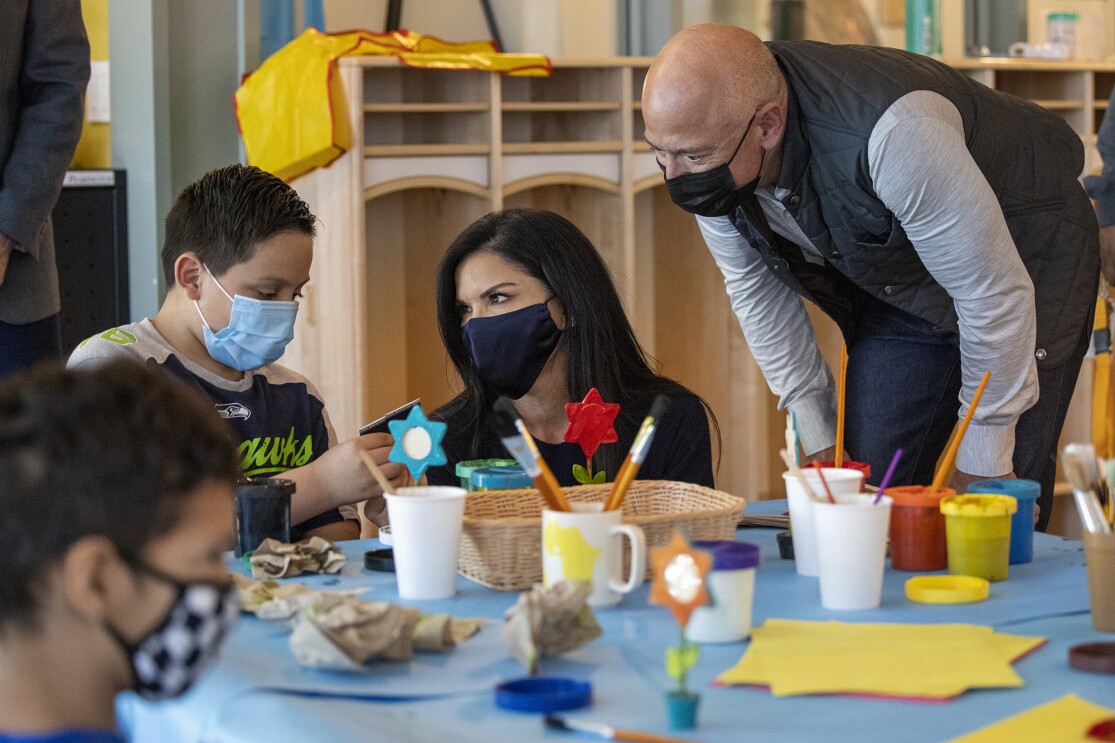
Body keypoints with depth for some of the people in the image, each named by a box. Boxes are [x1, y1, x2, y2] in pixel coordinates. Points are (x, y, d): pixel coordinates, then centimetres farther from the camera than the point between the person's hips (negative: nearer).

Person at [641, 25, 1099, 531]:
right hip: (896, 284, 6)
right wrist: (819, 437, -1)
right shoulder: (703, 136, -19)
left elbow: (996, 294, -31)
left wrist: (982, 465, -21)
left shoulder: (891, 133, -40)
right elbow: (755, 288, -2)